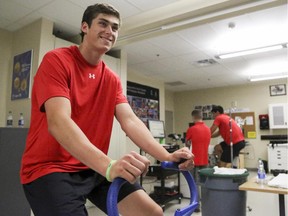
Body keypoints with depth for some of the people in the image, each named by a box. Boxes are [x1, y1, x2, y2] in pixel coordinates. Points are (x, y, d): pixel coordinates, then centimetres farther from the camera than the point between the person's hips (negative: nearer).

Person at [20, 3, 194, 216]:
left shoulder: (112, 79, 7)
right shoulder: (56, 60, -12)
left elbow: (130, 120, -4)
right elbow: (58, 122, -26)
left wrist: (167, 156, -19)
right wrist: (109, 166, -39)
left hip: (95, 167, 6)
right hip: (50, 168, -5)